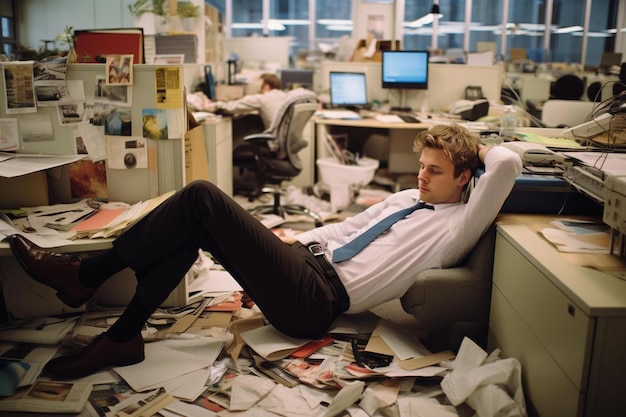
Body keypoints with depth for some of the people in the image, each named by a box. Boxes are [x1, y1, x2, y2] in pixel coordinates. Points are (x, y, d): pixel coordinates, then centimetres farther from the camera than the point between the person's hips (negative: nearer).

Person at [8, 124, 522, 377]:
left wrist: (481, 148, 6)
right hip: (311, 263, 9)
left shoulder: (455, 226, -3)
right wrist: (295, 241, 17)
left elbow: (507, 164, -17)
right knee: (194, 226, -2)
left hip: (315, 297, -9)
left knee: (202, 197, -17)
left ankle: (85, 275, -3)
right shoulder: (408, 197, 24)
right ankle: (124, 335, 0)